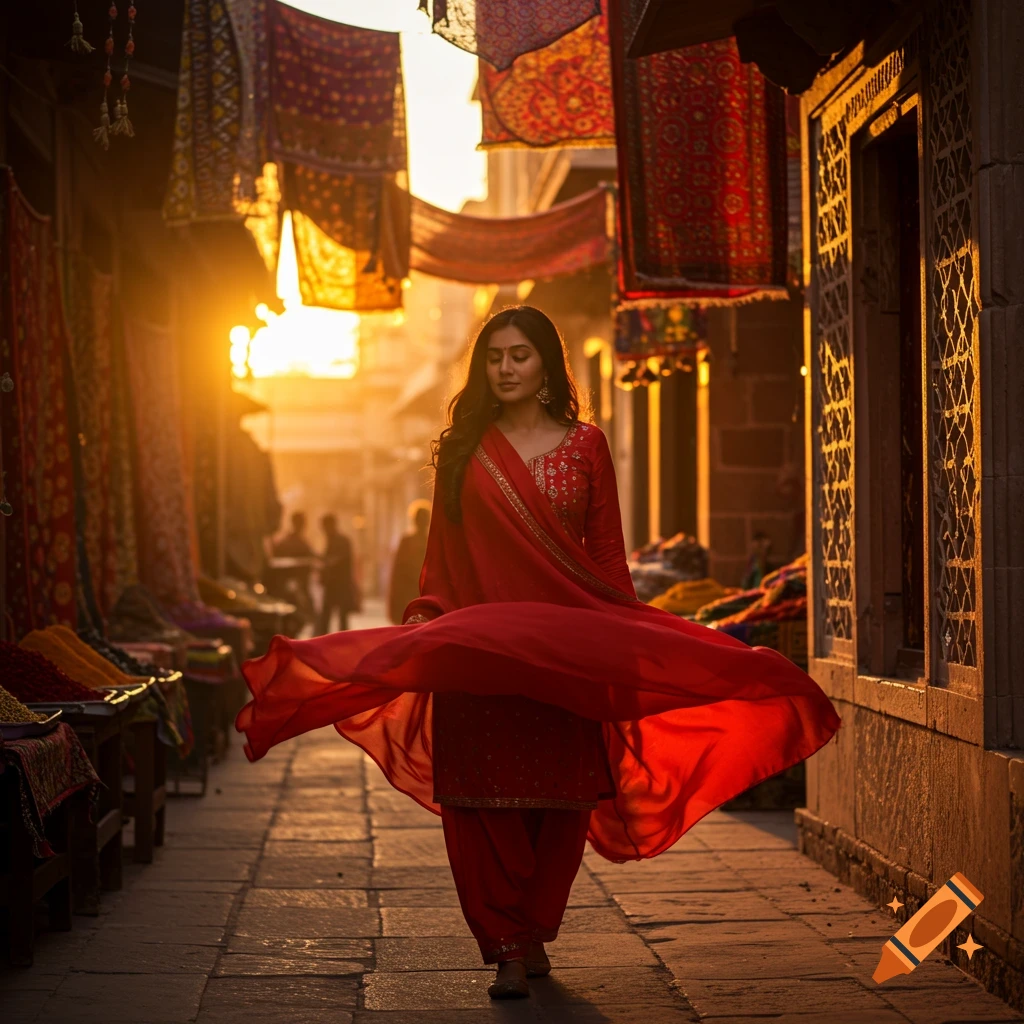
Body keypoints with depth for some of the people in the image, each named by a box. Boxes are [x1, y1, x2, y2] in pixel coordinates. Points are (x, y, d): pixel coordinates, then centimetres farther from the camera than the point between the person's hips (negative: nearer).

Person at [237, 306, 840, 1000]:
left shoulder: (584, 445, 6)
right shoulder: (464, 449, 9)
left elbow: (606, 553, 6)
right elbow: (443, 554, 11)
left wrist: (619, 640, 1)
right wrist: (426, 618, -2)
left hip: (568, 650, 0)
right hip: (476, 651, 0)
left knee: (561, 803, 2)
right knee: (485, 804, -4)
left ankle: (535, 934, 18)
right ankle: (506, 948, 2)